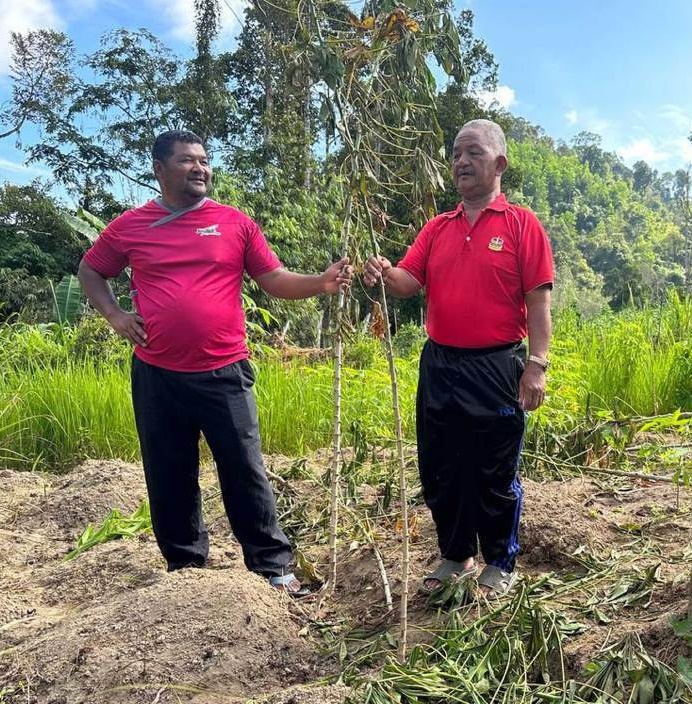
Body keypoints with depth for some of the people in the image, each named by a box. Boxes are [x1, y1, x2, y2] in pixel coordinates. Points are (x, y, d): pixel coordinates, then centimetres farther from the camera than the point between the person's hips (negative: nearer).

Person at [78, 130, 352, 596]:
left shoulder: (235, 223, 3)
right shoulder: (131, 226, 5)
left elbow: (277, 281, 2)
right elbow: (90, 270, 20)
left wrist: (322, 283, -15)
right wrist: (114, 315, 3)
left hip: (224, 374, -1)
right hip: (156, 378, 2)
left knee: (245, 474, 4)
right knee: (170, 479, 13)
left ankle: (273, 566, 21)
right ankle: (184, 568, 33)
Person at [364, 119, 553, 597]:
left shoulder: (521, 224, -2)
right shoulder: (437, 229, 12)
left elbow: (538, 301, -7)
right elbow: (409, 281, 1)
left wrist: (537, 365, -14)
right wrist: (385, 274, -22)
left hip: (497, 369, -5)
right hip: (439, 367, 5)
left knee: (497, 475, 7)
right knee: (440, 471, 13)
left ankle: (501, 565, 27)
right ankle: (456, 557, 33)